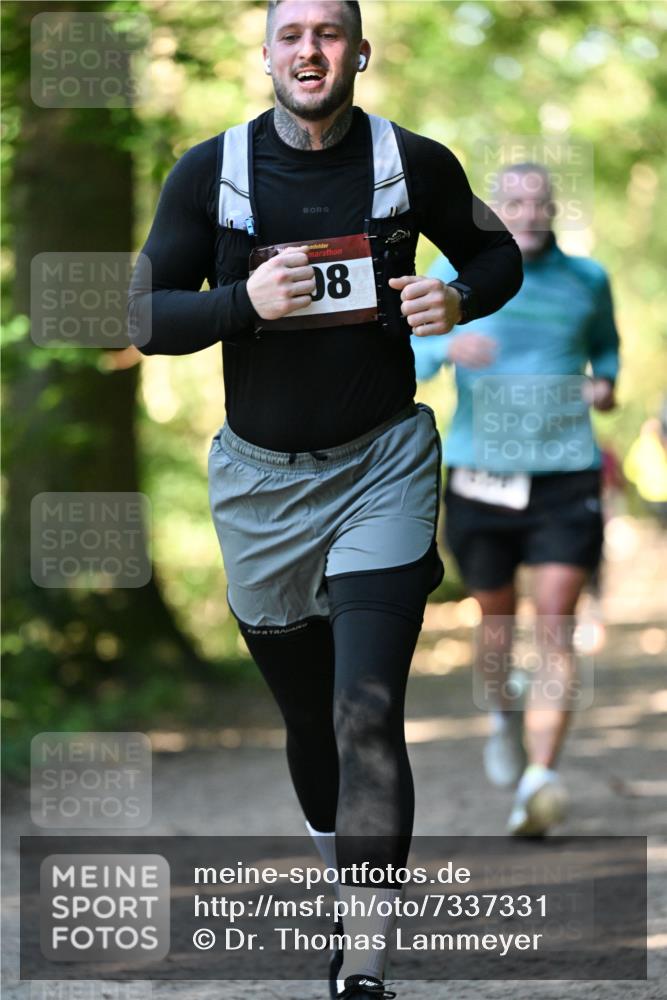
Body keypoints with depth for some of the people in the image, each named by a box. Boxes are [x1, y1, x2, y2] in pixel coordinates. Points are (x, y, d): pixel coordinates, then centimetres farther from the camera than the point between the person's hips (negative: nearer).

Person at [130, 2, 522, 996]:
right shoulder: (210, 172, -2)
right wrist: (246, 300, -19)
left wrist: (459, 297, -11)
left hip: (382, 466, -2)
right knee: (308, 717, 16)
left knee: (369, 717, -16)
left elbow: (498, 254, 13)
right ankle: (340, 868, 43)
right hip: (261, 479, 2)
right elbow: (148, 314, 0)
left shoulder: (414, 164, -3)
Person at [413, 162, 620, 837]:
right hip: (480, 478, 0)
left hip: (564, 479, 0)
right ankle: (504, 718, 45)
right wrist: (448, 349, -25)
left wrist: (605, 383, 4)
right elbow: (408, 357, -3)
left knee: (556, 630, -13)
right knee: (496, 622, 13)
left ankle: (538, 784, -19)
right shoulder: (458, 272, 2)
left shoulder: (586, 280, 7)